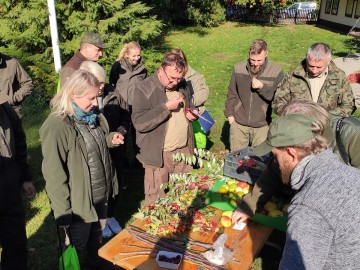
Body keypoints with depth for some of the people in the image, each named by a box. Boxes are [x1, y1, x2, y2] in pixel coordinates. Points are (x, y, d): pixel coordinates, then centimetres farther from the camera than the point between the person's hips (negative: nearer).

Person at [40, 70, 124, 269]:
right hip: (79, 201, -7)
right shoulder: (56, 126, -24)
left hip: (101, 194, 8)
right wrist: (63, 212, -20)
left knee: (97, 238, 28)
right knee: (77, 247, 15)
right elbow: (54, 173, -23)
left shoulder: (91, 115, 1)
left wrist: (109, 139, -1)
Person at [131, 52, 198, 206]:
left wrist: (191, 112, 0)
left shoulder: (181, 85, 6)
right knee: (156, 200, 7)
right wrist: (166, 107, -25)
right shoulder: (144, 89, -14)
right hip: (158, 154, -6)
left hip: (183, 149, 6)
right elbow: (139, 123, -22)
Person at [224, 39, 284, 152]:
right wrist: (229, 114, 6)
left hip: (262, 125, -2)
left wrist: (262, 88, -21)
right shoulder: (238, 68, -1)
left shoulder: (276, 72, -9)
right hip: (238, 123, 2)